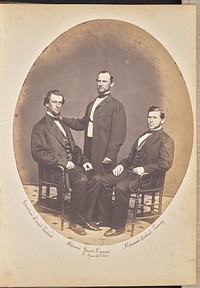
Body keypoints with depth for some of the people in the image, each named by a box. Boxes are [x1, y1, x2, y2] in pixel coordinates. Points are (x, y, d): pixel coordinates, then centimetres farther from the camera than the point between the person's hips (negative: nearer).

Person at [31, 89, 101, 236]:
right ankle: (75, 221, -17)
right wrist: (63, 162, -19)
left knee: (96, 178, -19)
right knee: (81, 180, -32)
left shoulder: (64, 124, 25)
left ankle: (86, 218, -9)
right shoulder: (40, 127, 2)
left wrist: (84, 161, 5)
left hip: (73, 163, 7)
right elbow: (37, 153, -10)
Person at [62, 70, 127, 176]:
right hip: (89, 152, 7)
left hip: (103, 156, -6)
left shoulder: (116, 106, -4)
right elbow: (82, 123, 23)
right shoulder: (91, 104, 20)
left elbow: (118, 134, -10)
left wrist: (110, 155, -15)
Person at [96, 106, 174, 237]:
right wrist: (122, 164, 8)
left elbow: (165, 163, -16)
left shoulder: (165, 140, -3)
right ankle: (105, 219, -3)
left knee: (121, 187, -31)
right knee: (104, 181, -11)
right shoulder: (143, 136, 24)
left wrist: (144, 168, -22)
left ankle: (118, 226, -18)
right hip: (130, 170, 8)